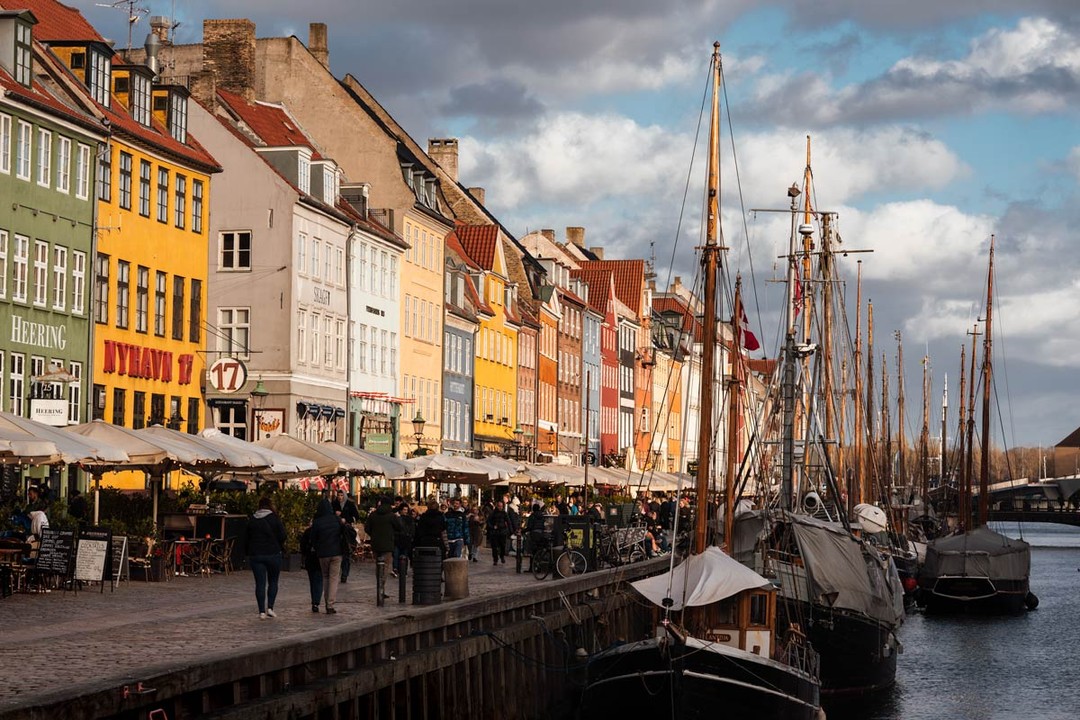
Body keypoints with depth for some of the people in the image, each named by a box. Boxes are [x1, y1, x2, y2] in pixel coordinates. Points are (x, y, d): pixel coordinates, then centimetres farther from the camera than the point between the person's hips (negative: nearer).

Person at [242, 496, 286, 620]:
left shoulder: (252, 520, 5)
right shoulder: (274, 518, -6)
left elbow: (246, 538, 8)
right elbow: (282, 536, -9)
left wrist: (247, 553, 17)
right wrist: (280, 547, 11)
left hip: (255, 555, 2)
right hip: (273, 554, -2)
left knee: (260, 583, 2)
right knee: (273, 582, 12)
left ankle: (262, 611, -3)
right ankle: (270, 607, 1)